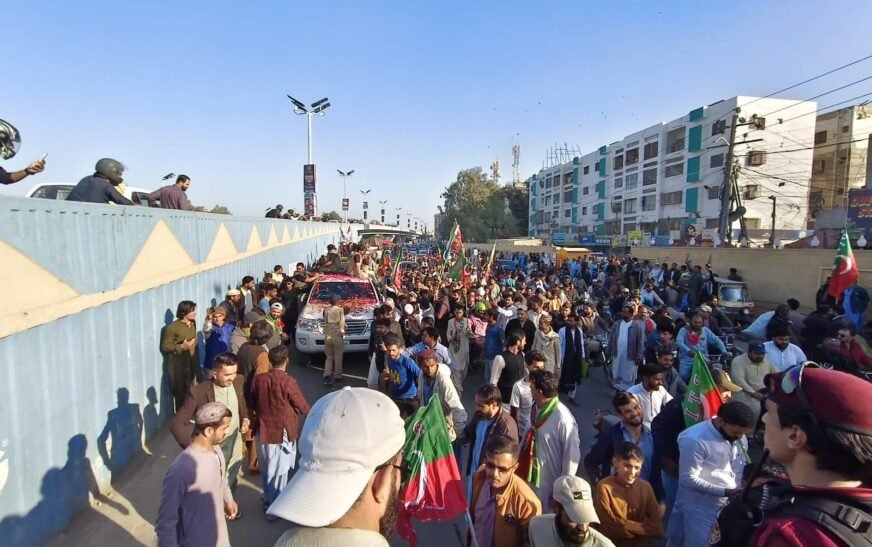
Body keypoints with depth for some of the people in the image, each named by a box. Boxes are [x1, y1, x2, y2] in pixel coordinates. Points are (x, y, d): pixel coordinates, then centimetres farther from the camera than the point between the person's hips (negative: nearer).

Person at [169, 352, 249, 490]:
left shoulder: (239, 382, -8)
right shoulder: (199, 392, -23)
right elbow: (176, 424, -18)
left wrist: (245, 419, -2)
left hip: (235, 450, 4)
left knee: (229, 490, 22)